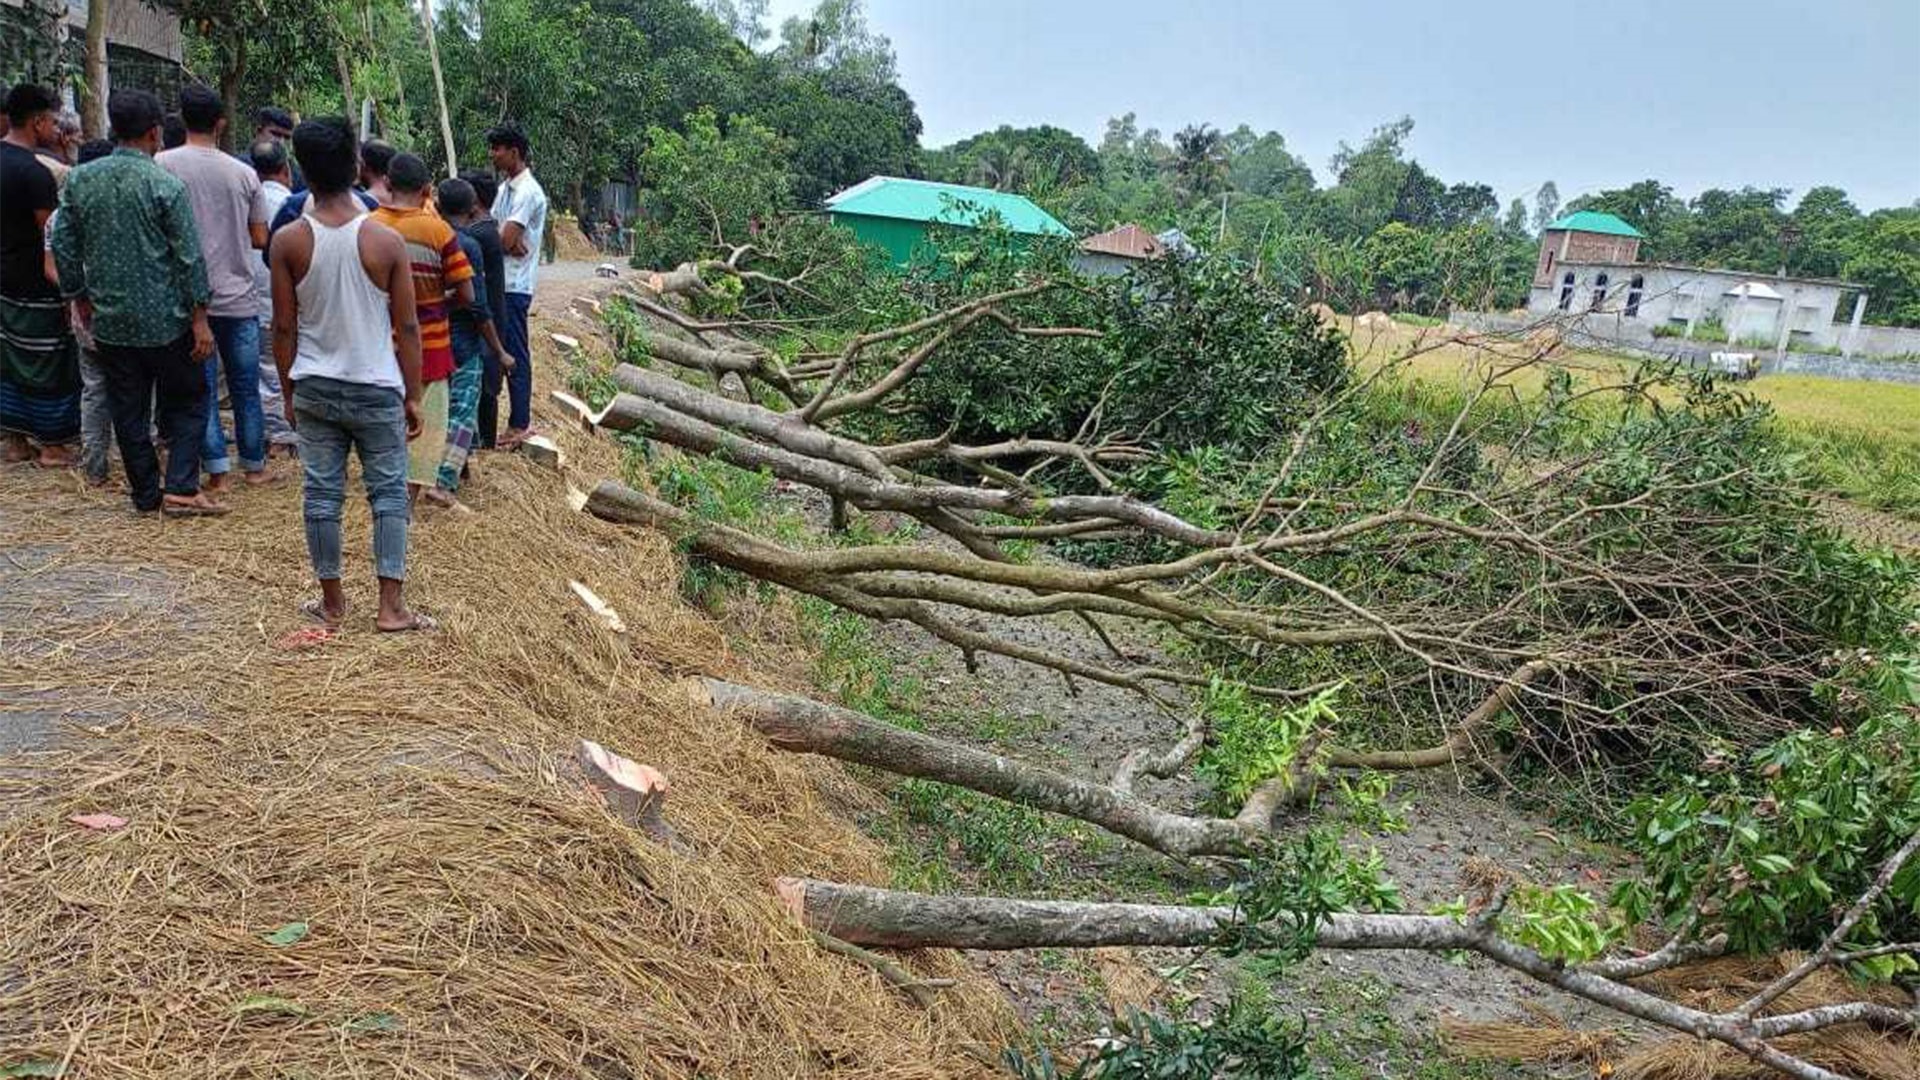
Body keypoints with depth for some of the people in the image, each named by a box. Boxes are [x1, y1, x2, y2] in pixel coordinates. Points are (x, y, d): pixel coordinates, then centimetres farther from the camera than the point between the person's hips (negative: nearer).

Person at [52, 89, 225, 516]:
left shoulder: (79, 180, 2)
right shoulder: (166, 185, -11)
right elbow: (189, 257, -12)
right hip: (165, 321, -4)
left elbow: (63, 247, 6)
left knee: (128, 412, 12)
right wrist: (200, 320, -7)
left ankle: (146, 495, 19)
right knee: (185, 404, 9)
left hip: (110, 321, 4)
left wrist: (80, 299, 18)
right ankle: (181, 488, 0)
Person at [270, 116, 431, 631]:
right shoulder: (387, 241, -9)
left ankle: (332, 602, 19)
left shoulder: (288, 241, -6)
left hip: (314, 389, 2)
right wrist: (413, 396, 2)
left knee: (322, 492, 10)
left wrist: (289, 393, 11)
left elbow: (284, 328, -1)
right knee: (389, 493, 6)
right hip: (377, 390, -2)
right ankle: (391, 606, 3)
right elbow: (407, 328, -7)